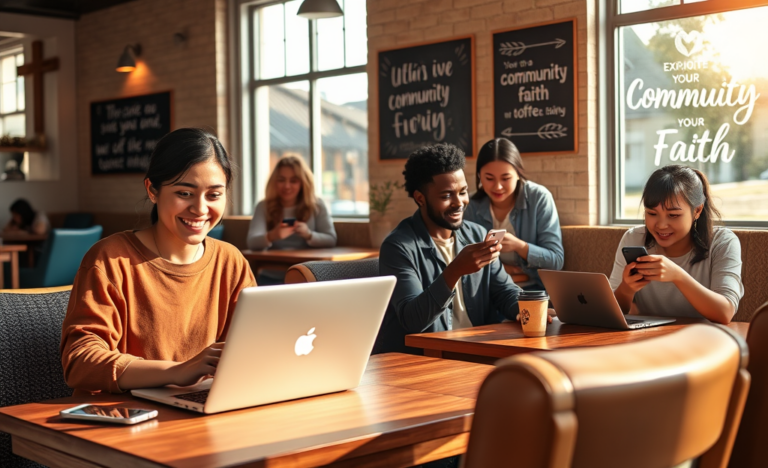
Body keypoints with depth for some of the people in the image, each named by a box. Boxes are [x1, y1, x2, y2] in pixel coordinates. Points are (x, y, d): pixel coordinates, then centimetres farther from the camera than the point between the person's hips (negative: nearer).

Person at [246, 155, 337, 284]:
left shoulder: (316, 206, 5)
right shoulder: (263, 207, 3)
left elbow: (331, 240, -2)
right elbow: (252, 243, -10)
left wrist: (308, 235, -23)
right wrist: (271, 236, -32)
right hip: (272, 278, 0)